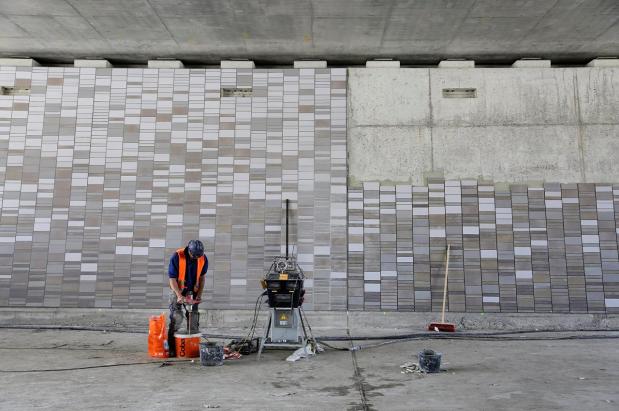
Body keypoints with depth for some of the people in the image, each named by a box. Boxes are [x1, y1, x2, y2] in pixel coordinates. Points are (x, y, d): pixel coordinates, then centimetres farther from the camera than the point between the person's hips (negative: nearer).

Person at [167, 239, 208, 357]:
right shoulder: (176, 257, -22)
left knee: (193, 318, 5)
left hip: (193, 291, 3)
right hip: (177, 290, -3)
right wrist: (179, 295, -27)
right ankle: (172, 347, -1)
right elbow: (172, 279, -18)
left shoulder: (203, 259, -12)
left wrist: (199, 294, -6)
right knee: (176, 318, -9)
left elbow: (202, 277, 1)